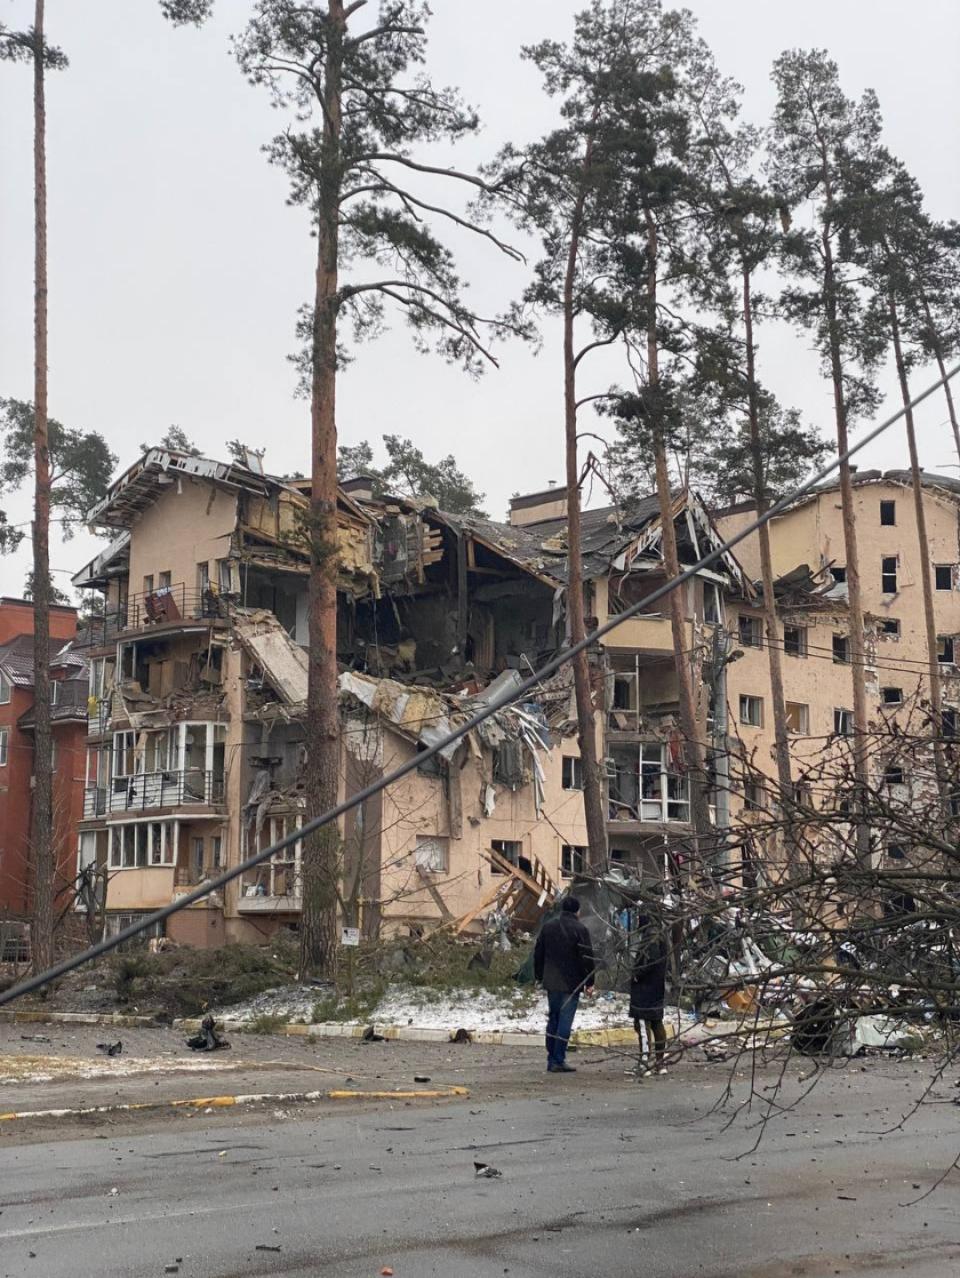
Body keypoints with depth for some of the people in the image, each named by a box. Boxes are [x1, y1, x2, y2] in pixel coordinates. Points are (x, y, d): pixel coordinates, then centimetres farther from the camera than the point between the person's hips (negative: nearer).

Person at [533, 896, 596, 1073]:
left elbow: (538, 954, 13)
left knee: (553, 1020, 14)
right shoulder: (579, 929, -11)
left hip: (551, 982, 6)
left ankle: (551, 1060, 16)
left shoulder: (548, 926, 7)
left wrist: (540, 976, 21)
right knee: (565, 1022, -3)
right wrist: (589, 982, -3)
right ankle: (559, 1061, -4)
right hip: (571, 983, -6)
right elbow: (587, 958, -11)